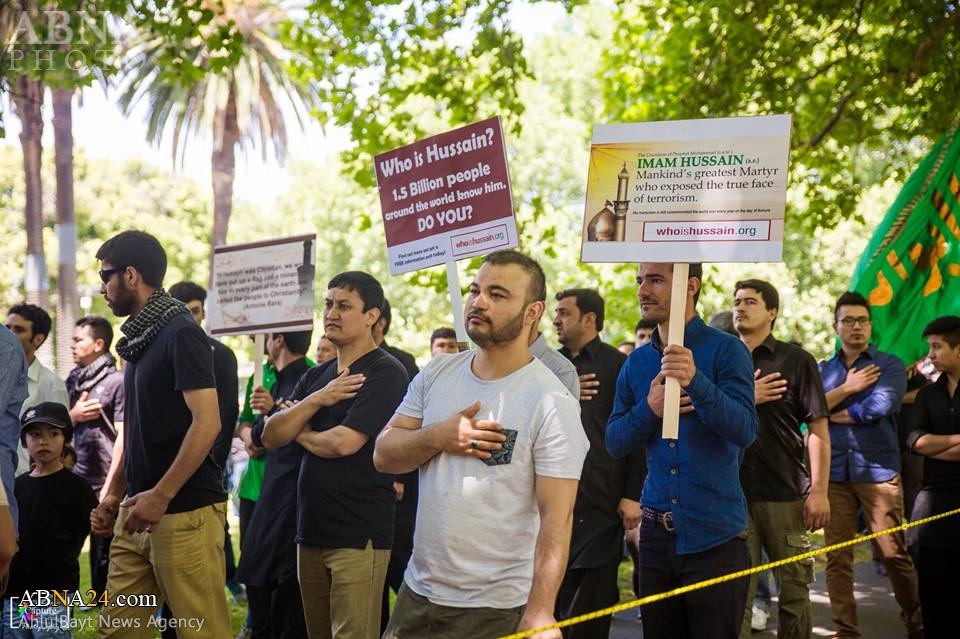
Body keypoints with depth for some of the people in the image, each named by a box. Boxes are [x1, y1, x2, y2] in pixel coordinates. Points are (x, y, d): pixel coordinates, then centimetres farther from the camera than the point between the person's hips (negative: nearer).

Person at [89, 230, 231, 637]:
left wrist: (161, 496, -19)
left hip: (185, 512, -9)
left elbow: (207, 423, -19)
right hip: (139, 512, 9)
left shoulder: (181, 333, -11)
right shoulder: (140, 337, 15)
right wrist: (114, 495, 16)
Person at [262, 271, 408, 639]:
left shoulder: (385, 372, -9)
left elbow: (344, 442, -18)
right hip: (311, 531, 7)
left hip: (359, 536, -7)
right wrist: (315, 400, -10)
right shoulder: (315, 377, 15)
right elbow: (271, 437, 6)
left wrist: (299, 433, 2)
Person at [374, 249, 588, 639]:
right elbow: (384, 455, 5)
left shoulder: (551, 402, -12)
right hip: (417, 592, 5)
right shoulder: (436, 374, 4)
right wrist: (437, 437, -14)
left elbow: (556, 518, -16)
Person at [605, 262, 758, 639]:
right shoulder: (637, 362, 9)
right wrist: (648, 408, -11)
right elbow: (614, 443, 8)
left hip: (715, 536, -5)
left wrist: (696, 381, -35)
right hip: (656, 533, 5)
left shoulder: (725, 350, -7)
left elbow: (744, 431, -19)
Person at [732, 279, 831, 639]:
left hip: (787, 492, -2)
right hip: (733, 492, 2)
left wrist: (819, 491, -9)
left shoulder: (797, 362, 3)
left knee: (794, 588, 5)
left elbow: (818, 430, -1)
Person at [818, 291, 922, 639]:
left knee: (894, 554, -3)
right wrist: (847, 389, -8)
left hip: (878, 471, -3)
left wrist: (831, 412, 1)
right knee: (837, 557, 2)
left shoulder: (890, 365, 4)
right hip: (834, 473, 3)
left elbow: (876, 408, -12)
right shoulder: (823, 370, 13)